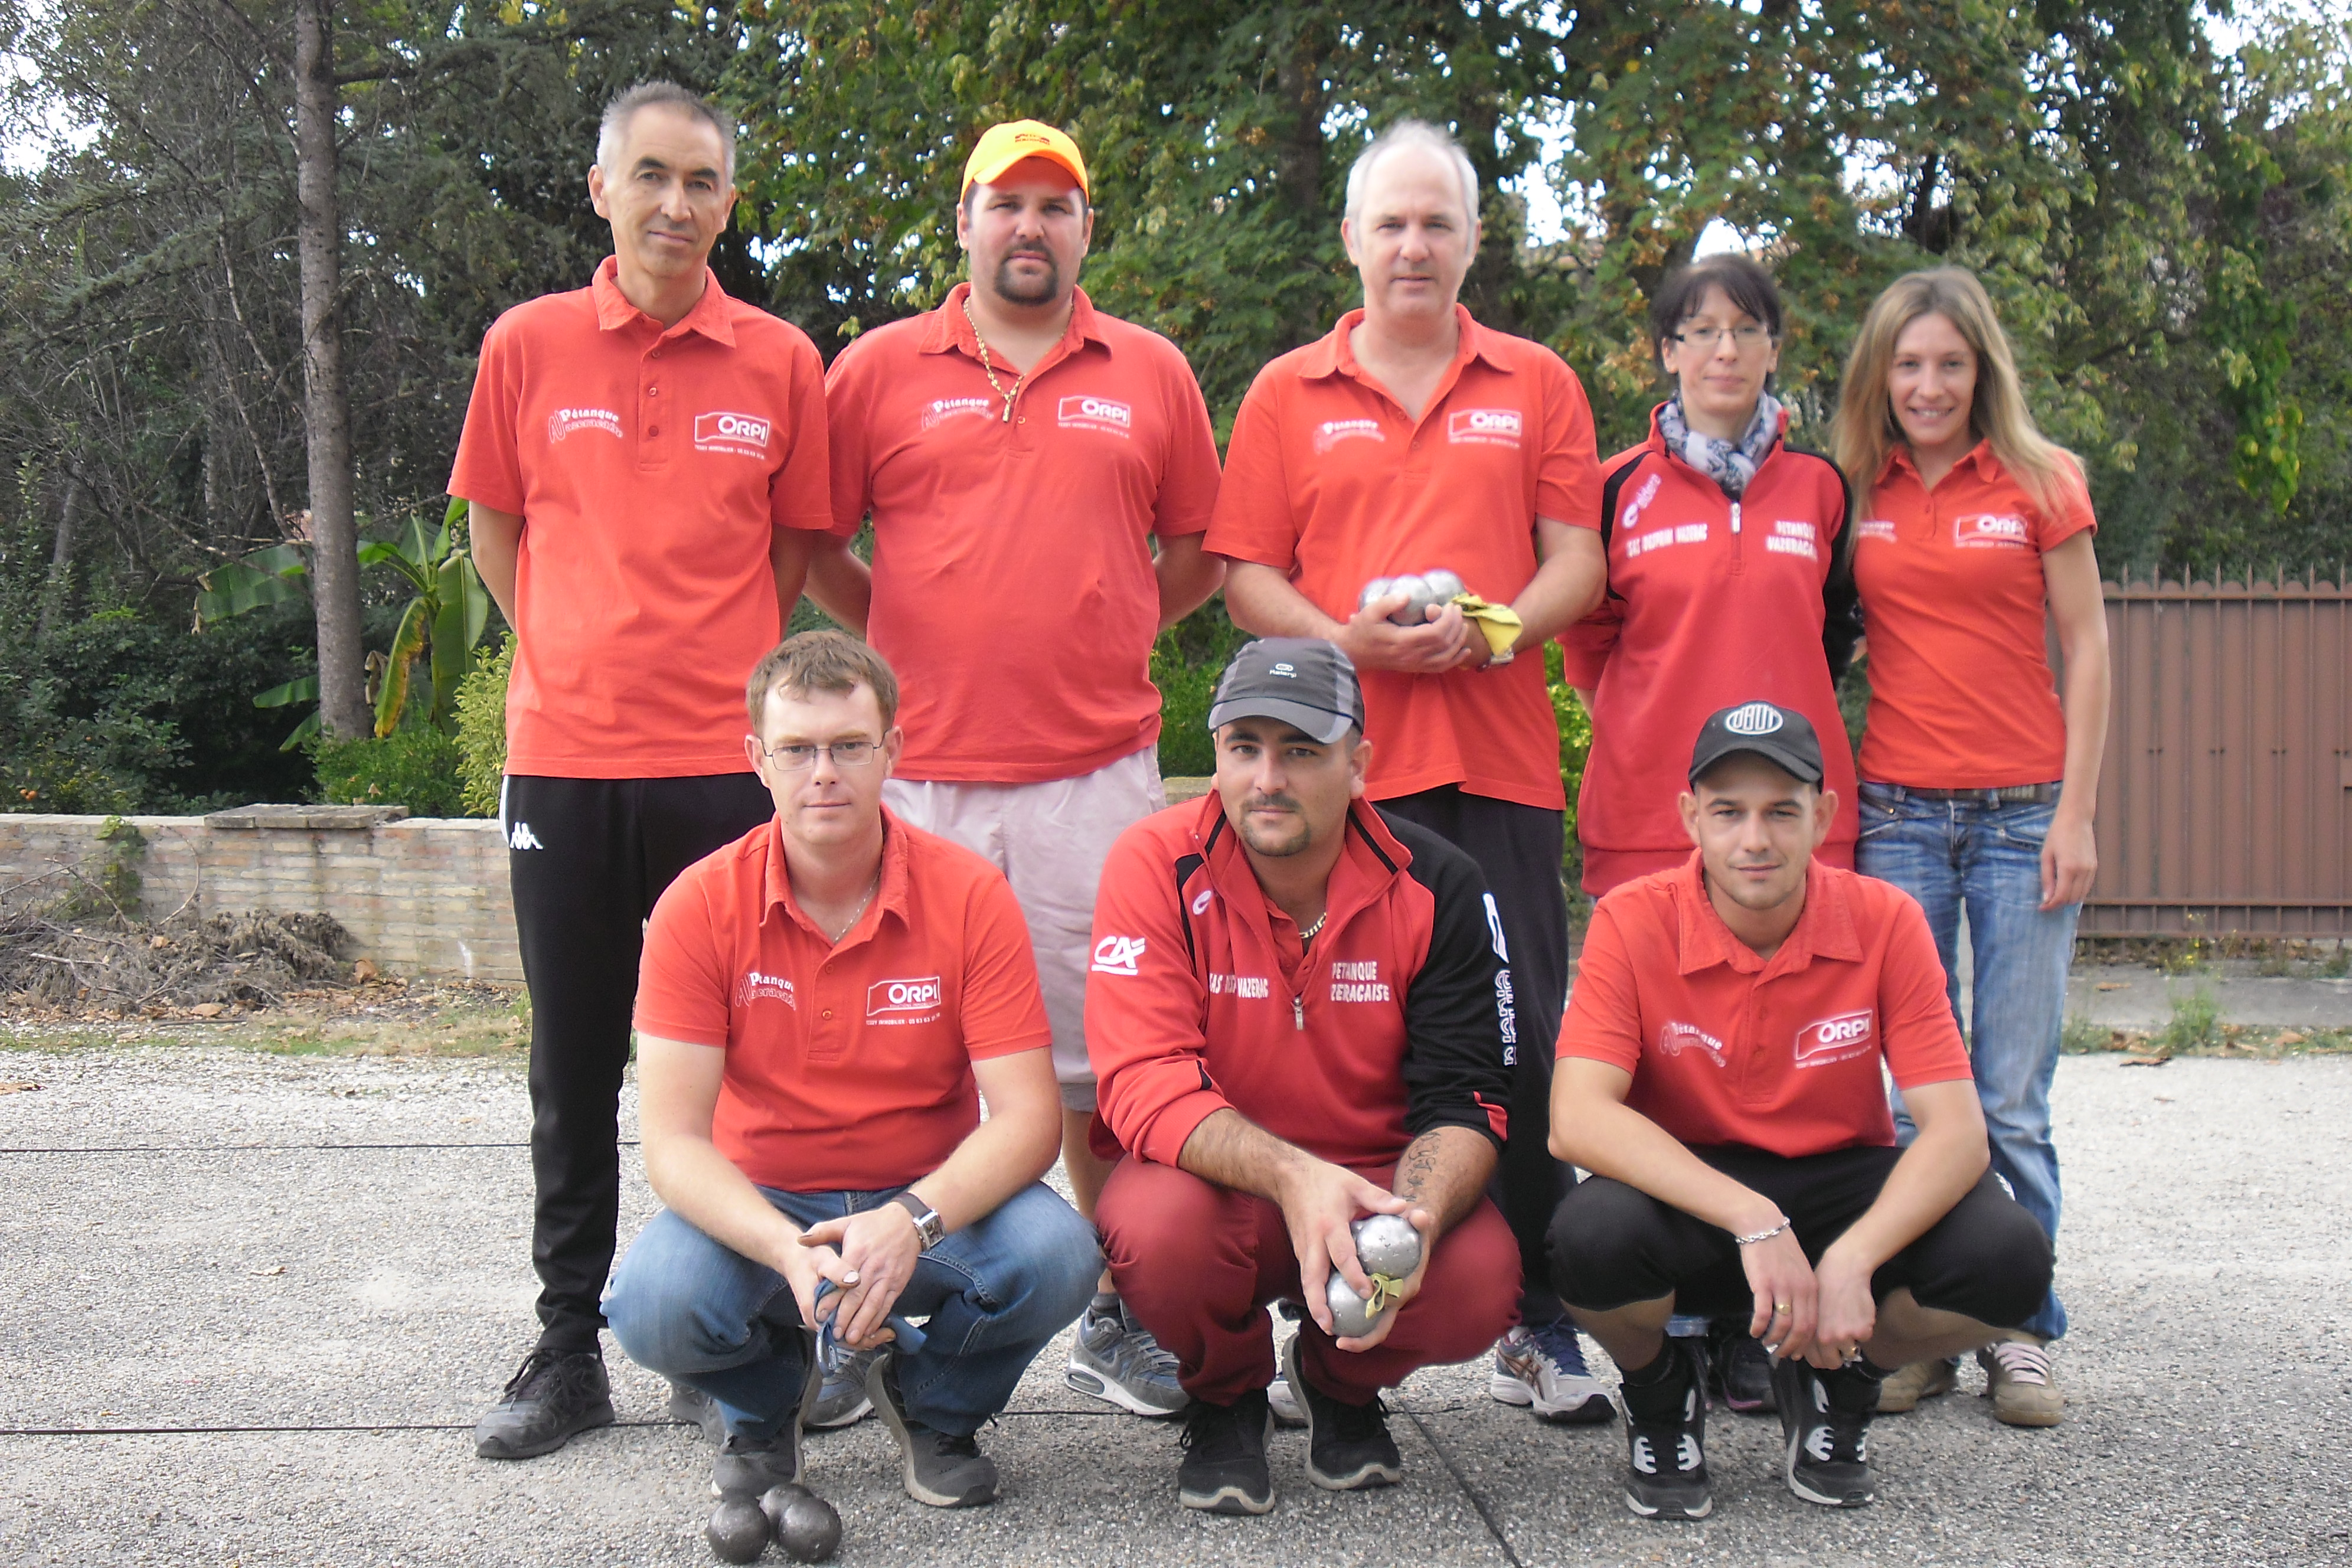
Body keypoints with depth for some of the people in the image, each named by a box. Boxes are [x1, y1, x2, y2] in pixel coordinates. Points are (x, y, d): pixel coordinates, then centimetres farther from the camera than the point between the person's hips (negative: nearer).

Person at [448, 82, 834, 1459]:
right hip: (564, 760, 1)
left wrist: (716, 661, 7)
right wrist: (584, 661, 9)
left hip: (728, 761, -1)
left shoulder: (781, 363, 4)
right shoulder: (529, 346, 5)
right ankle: (570, 1351, 19)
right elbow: (495, 531, 14)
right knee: (575, 1071, 8)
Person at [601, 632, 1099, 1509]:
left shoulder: (969, 896, -11)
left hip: (934, 1204, 0)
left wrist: (912, 1221, -35)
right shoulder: (700, 906, -11)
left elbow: (1028, 1115, -16)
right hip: (759, 1205, 0)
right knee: (655, 1304, -31)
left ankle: (932, 1402, 5)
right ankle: (763, 1401, 8)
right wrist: (790, 1254, -34)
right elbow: (673, 1139, -15)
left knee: (1055, 1255, -30)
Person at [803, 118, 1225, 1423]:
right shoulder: (878, 369, 7)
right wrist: (912, 639, 6)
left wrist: (1105, 637, 8)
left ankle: (1119, 1318, 17)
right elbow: (816, 546, 11)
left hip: (1097, 767, 1)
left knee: (1103, 1049, 5)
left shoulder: (1151, 374, 10)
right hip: (918, 767, -1)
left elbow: (1199, 551, 17)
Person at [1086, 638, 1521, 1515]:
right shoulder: (1159, 866, -13)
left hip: (1380, 1181, 2)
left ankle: (1340, 1384, 10)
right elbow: (1145, 1086, -22)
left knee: (1480, 1279, -29)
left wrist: (1410, 1224, -33)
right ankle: (1228, 1398, 3)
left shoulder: (1435, 884, -8)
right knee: (1156, 1229, -36)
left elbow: (1466, 1101, -10)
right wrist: (1292, 1176, -40)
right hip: (1213, 1180, -1)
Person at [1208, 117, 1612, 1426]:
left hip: (1502, 761, 1)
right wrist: (1343, 639, -10)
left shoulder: (1538, 386, 14)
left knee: (1523, 1046, 0)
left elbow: (1577, 563, 8)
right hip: (1343, 762, 0)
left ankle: (1540, 1326, 9)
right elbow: (1248, 576, 8)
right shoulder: (1289, 395, 13)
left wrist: (1497, 630, -11)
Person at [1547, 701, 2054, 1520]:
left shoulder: (1885, 922, -11)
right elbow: (1579, 1117, -26)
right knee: (1591, 1237, -36)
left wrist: (1850, 1261, -33)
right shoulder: (1634, 922, -15)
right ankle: (1660, 1394, 3)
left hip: (1843, 1184, 2)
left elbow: (1958, 1132, -16)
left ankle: (1834, 1383, 7)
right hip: (1689, 1199, -2)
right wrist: (1753, 1224, -36)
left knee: (2010, 1256, -26)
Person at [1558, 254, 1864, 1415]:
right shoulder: (1620, 489, 7)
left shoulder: (1818, 490, 12)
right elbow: (1588, 643, 15)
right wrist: (1657, 730, 9)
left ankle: (1751, 1329, 6)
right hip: (1648, 819, -1)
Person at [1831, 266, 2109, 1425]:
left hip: (2021, 811, -2)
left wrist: (2076, 812, -4)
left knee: (2012, 1101, -1)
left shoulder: (2039, 484, 3)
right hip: (1896, 812, 2)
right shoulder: (1855, 497, 8)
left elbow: (2086, 652, 3)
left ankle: (2021, 1333, 11)